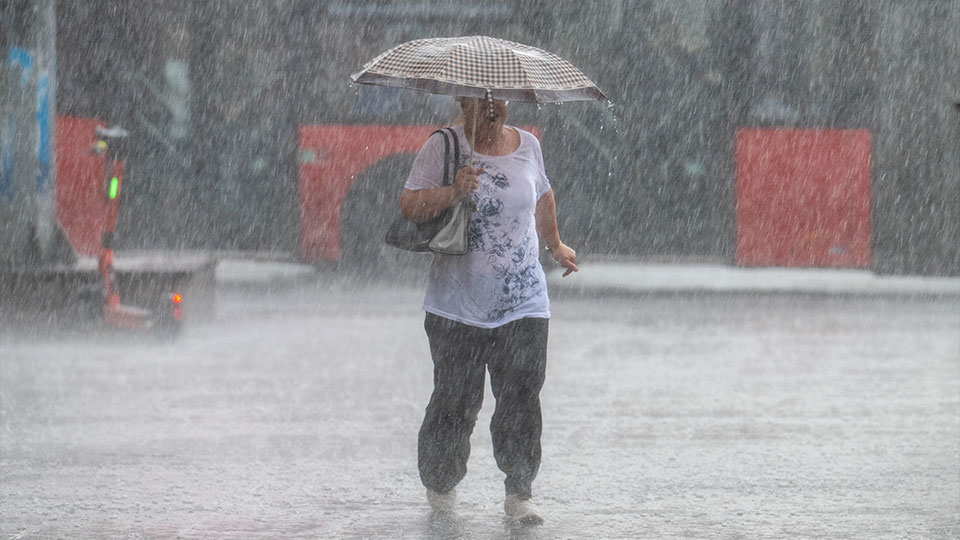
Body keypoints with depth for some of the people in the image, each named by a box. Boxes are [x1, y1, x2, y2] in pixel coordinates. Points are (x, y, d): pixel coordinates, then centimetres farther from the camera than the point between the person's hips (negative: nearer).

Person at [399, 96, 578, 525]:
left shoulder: (527, 146, 10)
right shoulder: (443, 148, -3)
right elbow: (409, 206, -10)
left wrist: (555, 245, 39)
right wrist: (453, 192, -26)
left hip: (523, 304, 3)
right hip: (458, 306, -3)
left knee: (522, 400, -5)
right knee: (455, 401, 0)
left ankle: (519, 493, 3)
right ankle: (440, 483, 20)